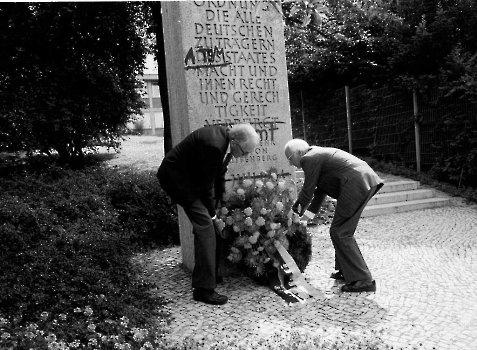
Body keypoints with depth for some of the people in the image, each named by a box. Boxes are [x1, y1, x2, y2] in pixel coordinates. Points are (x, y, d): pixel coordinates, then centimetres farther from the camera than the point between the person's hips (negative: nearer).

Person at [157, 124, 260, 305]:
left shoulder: (224, 140, -2)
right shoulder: (213, 145, -31)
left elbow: (219, 175, 8)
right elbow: (206, 183, -22)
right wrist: (212, 213, -10)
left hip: (189, 176, 10)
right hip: (176, 177, -10)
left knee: (206, 224, 14)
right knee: (205, 225, -14)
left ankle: (209, 274, 30)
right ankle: (204, 288, -9)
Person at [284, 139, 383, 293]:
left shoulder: (309, 158, -6)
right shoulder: (318, 155, 24)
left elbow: (307, 190, -3)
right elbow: (321, 188, 28)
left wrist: (296, 211, 12)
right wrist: (311, 211, 28)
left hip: (356, 185, -10)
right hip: (366, 180, 10)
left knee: (339, 232, -4)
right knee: (343, 230, 20)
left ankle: (363, 280, -3)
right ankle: (346, 270, 30)